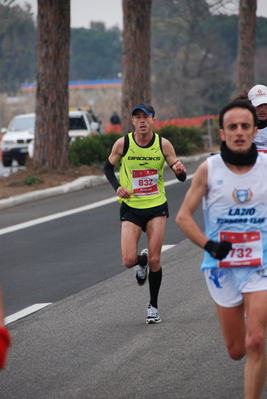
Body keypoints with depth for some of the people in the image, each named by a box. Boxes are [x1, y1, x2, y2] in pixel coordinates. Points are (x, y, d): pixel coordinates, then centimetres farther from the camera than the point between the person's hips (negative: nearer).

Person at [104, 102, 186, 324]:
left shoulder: (163, 144, -6)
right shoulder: (122, 144, -7)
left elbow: (182, 177, -1)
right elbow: (108, 167, 10)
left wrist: (180, 170, -25)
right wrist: (117, 187, -7)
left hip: (157, 207, 0)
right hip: (131, 208, 0)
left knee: (154, 260, -3)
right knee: (128, 260, -11)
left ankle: (153, 306, 16)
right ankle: (142, 260, 27)